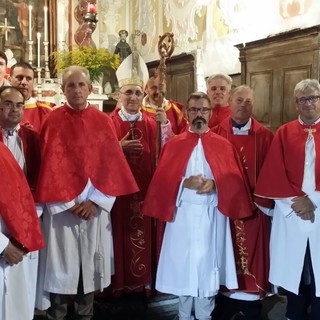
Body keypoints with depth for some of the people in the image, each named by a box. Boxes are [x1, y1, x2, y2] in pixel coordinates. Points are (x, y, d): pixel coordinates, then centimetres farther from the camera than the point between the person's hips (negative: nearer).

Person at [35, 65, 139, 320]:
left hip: (95, 205, 2)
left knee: (91, 262, 9)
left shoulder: (103, 121, 5)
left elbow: (111, 163, 1)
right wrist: (69, 202, -11)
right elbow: (51, 165, -5)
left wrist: (95, 200, -9)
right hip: (62, 205, -2)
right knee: (62, 264, 3)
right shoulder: (53, 122, -1)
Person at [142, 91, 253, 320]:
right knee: (182, 263, 7)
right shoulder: (173, 144, 6)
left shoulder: (223, 145, 6)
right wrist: (184, 183, -18)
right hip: (182, 214, 0)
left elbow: (235, 180, 0)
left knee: (207, 264, 5)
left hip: (212, 215, 0)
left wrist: (215, 184, -19)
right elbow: (162, 179, -2)